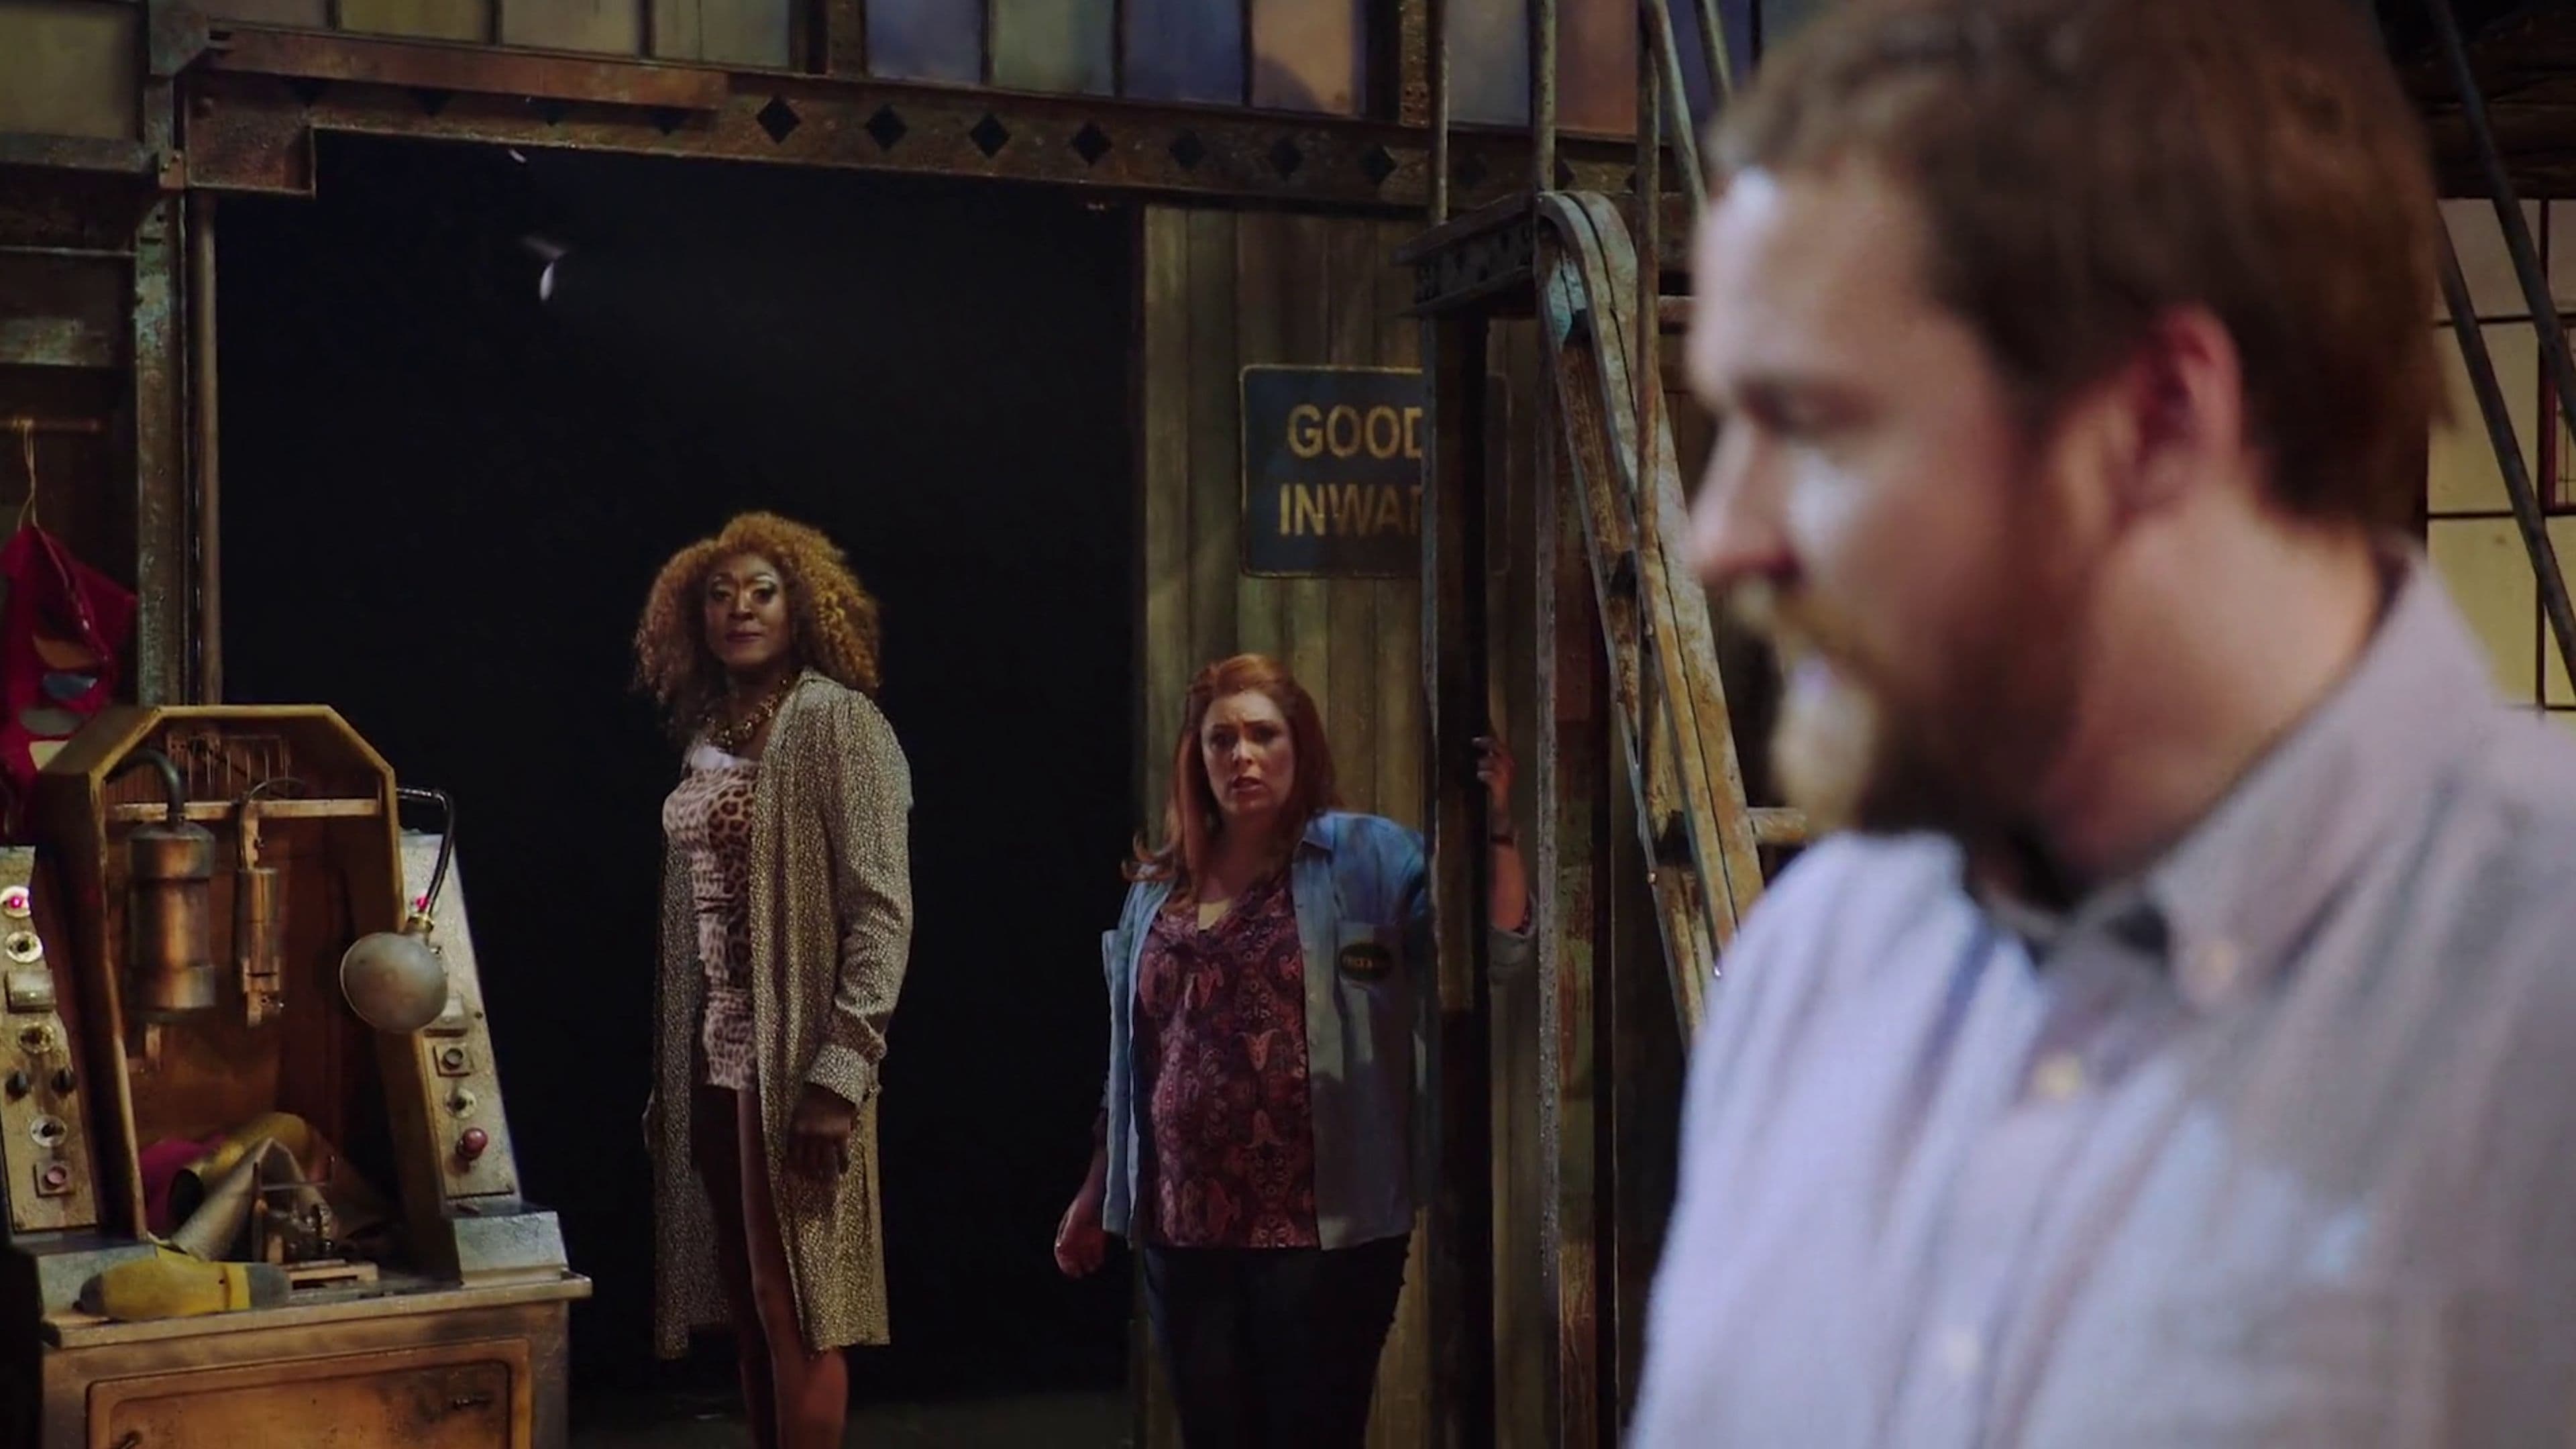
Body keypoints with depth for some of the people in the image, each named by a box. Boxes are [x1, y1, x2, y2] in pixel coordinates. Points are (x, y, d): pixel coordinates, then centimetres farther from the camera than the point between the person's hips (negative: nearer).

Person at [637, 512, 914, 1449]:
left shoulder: (833, 718, -9)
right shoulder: (708, 734, 12)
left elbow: (882, 908, -15)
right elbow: (695, 915, 14)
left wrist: (841, 1073, -21)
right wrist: (672, 1071, 11)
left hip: (791, 1054, -7)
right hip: (715, 1052, 7)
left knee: (794, 1307, -4)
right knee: (747, 1307, 11)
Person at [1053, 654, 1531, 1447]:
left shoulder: (1364, 858, -2)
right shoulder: (1159, 889, 12)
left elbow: (1496, 946, -12)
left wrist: (1493, 828, -26)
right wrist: (1095, 1194, 22)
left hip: (1326, 1228, -4)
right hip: (1186, 1231, 4)